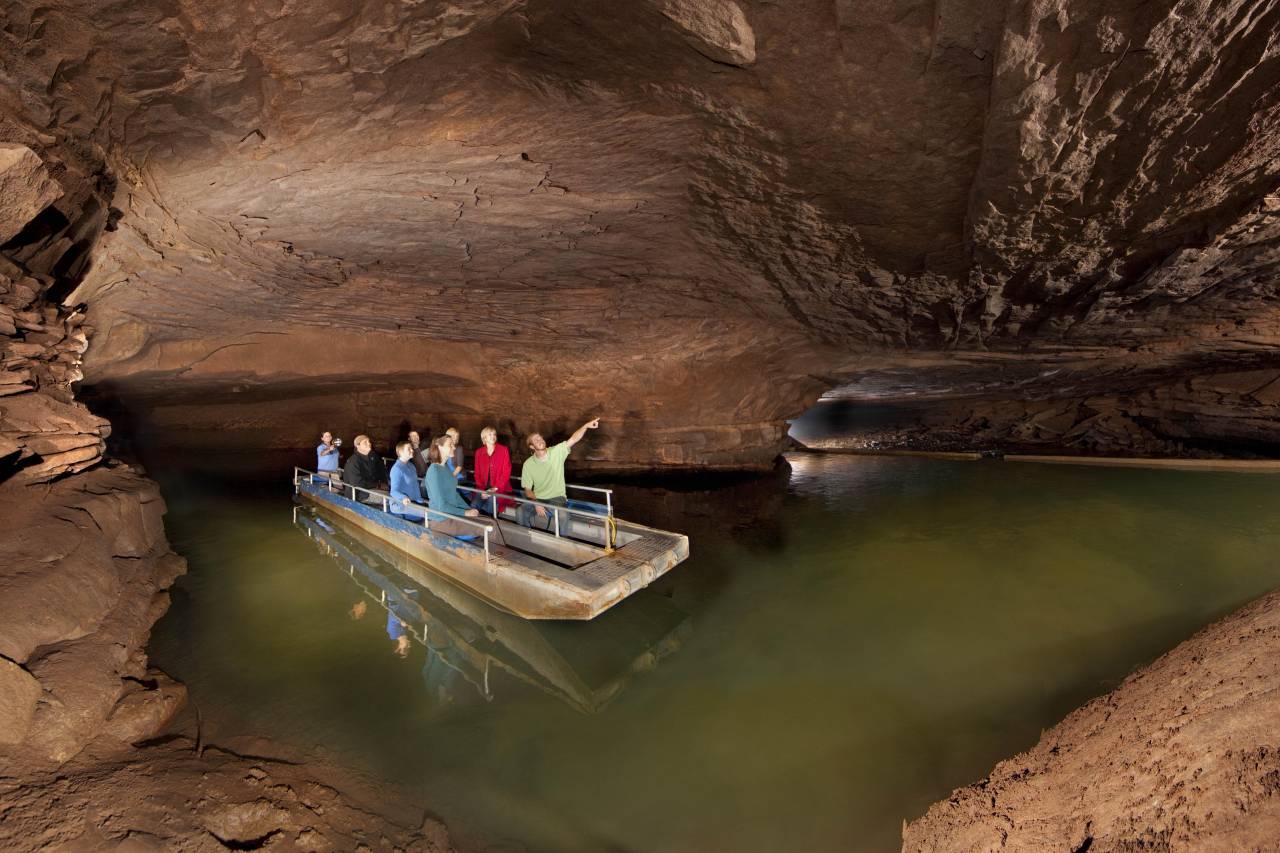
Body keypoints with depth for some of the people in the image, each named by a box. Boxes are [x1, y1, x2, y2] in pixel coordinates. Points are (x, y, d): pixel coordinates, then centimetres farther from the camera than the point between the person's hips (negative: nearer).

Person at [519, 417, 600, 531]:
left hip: (557, 497, -2)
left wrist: (586, 426, -34)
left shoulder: (557, 452, -6)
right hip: (538, 499, 2)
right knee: (522, 511, -24)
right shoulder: (528, 464, -4)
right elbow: (527, 489, -1)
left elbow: (573, 439, -18)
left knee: (563, 516, -32)